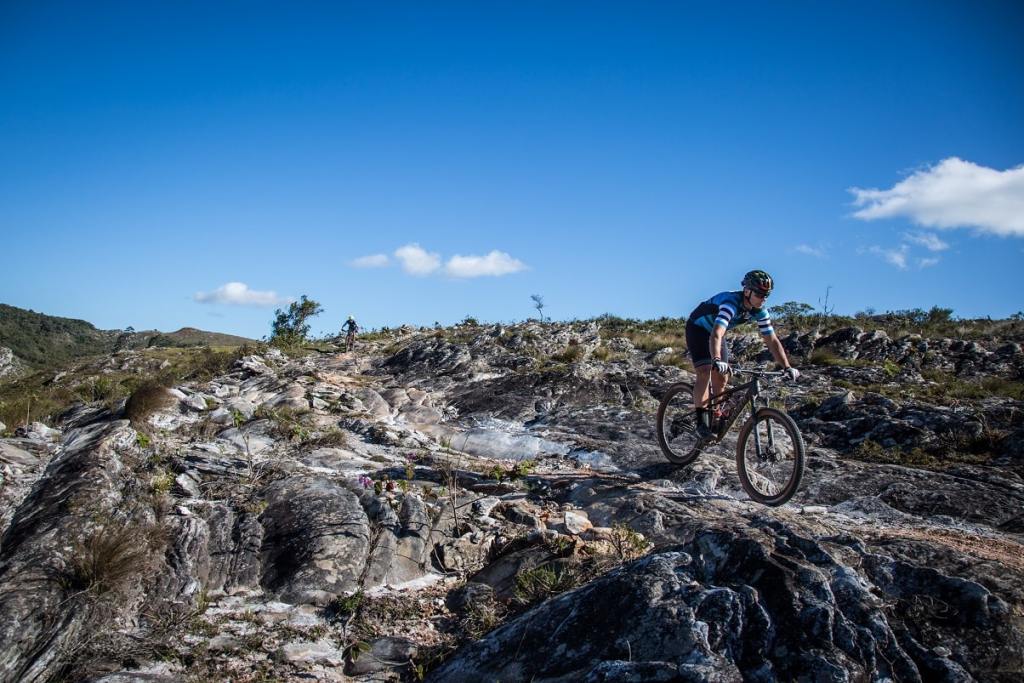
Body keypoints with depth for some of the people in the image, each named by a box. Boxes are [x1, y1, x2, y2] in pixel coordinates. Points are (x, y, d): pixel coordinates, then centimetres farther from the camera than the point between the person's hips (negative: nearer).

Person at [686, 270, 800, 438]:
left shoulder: (759, 311, -16)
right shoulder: (731, 303, -38)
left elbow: (772, 341, -11)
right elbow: (716, 335, -52)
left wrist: (787, 367, -21)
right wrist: (717, 360, -67)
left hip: (716, 332, 7)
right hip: (698, 328, -7)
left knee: (722, 379, 1)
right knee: (705, 372, -23)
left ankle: (714, 418, 19)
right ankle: (702, 421, -20)